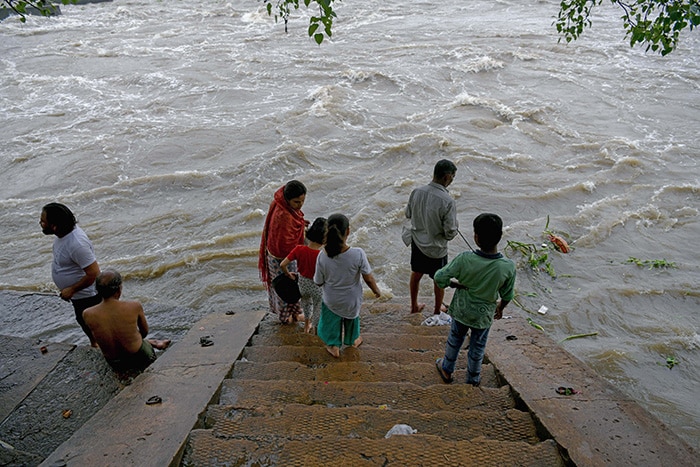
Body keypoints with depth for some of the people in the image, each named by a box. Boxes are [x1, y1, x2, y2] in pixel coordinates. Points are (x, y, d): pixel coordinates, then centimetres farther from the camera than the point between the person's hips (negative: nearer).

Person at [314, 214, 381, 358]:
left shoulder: (322, 256, -27)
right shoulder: (358, 254, -32)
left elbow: (319, 282, -13)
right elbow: (368, 278, -19)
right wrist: (376, 290, 1)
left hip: (331, 301, 0)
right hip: (352, 299, 0)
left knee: (333, 320, 29)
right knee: (352, 317, 31)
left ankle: (334, 346, 48)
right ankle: (353, 340, 57)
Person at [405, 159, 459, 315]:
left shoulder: (416, 192, -13)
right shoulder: (448, 202, -28)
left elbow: (408, 214, 4)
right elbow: (450, 233, -22)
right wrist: (454, 228, 0)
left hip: (417, 242, 5)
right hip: (436, 248, -5)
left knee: (416, 274, 25)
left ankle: (414, 306, 43)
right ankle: (437, 311, 40)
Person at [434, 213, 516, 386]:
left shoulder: (464, 259, -31)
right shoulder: (508, 267, -27)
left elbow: (440, 278, -23)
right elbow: (507, 295, -10)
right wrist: (500, 308, 11)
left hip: (461, 309, 0)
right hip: (484, 314, 0)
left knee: (455, 339, 26)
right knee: (477, 347, 23)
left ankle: (447, 370, 48)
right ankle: (473, 379, 45)